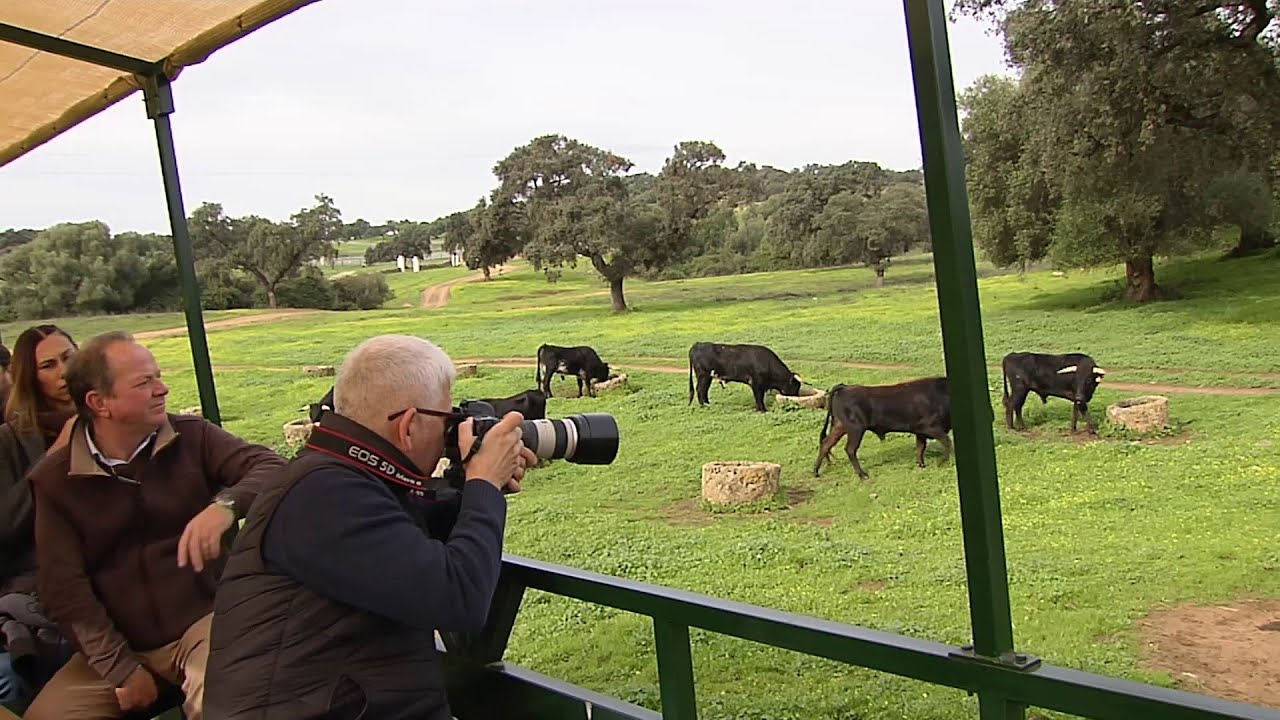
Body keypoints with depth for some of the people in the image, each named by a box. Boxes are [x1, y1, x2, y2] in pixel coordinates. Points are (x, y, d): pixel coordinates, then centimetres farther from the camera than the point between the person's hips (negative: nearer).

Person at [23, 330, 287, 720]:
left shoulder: (193, 437, -2)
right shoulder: (55, 479, 0)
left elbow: (271, 467, -13)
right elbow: (62, 586, -2)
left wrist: (225, 505, -36)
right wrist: (121, 668, -9)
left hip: (204, 620, -2)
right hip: (119, 643, 3)